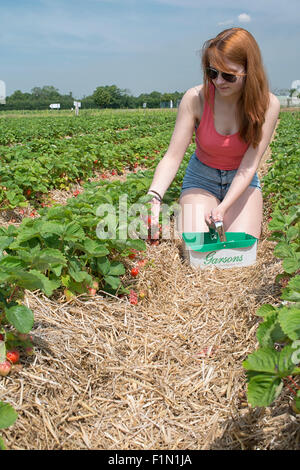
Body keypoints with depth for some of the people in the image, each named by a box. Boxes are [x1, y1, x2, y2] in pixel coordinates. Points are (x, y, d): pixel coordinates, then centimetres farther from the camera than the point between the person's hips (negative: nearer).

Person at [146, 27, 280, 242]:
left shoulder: (267, 105, -18)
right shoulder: (195, 98, -20)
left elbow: (248, 167, -21)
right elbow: (173, 156, -23)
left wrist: (223, 208, -36)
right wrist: (154, 197, -40)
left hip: (242, 181, 1)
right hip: (201, 179, 0)